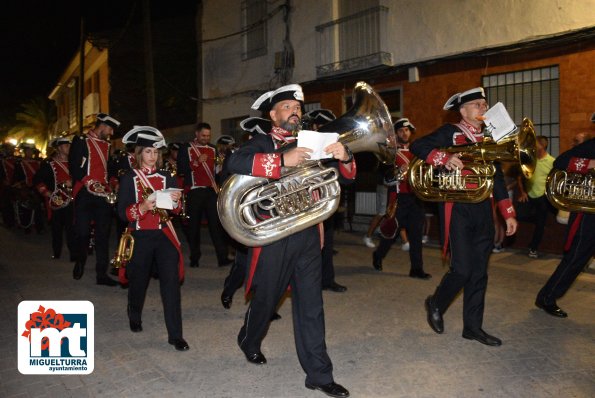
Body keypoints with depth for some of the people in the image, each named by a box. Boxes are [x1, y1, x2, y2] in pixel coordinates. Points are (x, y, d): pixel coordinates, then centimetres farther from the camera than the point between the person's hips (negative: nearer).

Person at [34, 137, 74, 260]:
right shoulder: (49, 164, -1)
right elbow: (38, 180, -1)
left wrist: (72, 183, -1)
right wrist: (48, 193, -9)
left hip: (71, 201, 3)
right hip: (57, 202, -3)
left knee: (71, 228, -4)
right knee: (57, 228, 6)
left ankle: (74, 254, -2)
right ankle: (56, 253, 18)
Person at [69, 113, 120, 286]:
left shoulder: (107, 145, 19)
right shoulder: (81, 141, 1)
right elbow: (74, 166, -8)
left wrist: (109, 183, 6)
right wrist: (89, 182, -16)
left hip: (103, 194, 5)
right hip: (85, 194, -5)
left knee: (103, 234, 2)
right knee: (82, 232, -4)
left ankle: (101, 273, 5)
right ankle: (79, 263, 24)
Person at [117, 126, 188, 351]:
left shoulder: (166, 178, 7)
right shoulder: (129, 179, -1)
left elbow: (176, 210, 8)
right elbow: (122, 213, -6)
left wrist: (175, 202, -14)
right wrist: (143, 207, -23)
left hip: (164, 235, 1)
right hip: (140, 237, -1)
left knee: (171, 281, -8)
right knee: (138, 281, 13)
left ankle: (175, 335, -3)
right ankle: (135, 319, 43)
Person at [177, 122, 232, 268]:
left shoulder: (212, 149, 14)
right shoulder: (186, 149, 2)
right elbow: (181, 169, -7)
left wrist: (218, 185, 2)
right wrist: (196, 162, -18)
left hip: (211, 190, 3)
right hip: (194, 191, -2)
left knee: (216, 223, -3)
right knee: (194, 224, 4)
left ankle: (223, 257, -4)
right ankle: (194, 258, 15)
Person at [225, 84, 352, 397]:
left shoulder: (310, 145, 12)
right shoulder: (261, 144, -1)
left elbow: (345, 177, 9)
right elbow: (234, 163, -23)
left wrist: (343, 157, -14)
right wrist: (282, 160, -31)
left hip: (307, 234, 3)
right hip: (274, 235, -3)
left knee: (311, 306, 5)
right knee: (266, 298, 15)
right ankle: (249, 341, 44)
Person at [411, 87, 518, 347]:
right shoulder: (450, 133, -2)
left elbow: (497, 178, 17)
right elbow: (417, 146, -13)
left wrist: (508, 213, 11)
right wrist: (445, 158, -28)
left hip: (483, 210, 6)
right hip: (458, 209, -6)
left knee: (479, 272, 8)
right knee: (462, 269, -8)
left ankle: (473, 326, 18)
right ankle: (436, 304, 20)